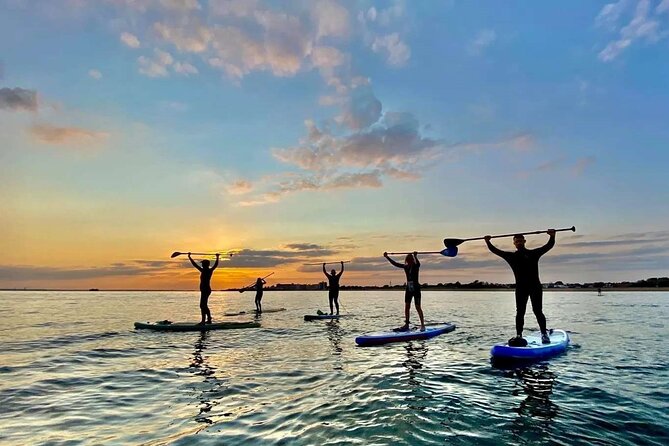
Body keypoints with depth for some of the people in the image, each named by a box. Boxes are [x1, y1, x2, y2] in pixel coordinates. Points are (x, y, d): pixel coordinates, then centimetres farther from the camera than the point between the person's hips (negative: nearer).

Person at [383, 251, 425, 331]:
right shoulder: (405, 267, 5)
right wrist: (387, 257, -1)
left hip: (416, 289, -5)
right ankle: (406, 324, 13)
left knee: (418, 307, -3)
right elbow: (395, 263, 4)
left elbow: (418, 263, -33)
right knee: (407, 307, 5)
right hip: (408, 289, 6)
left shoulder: (416, 266, -9)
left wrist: (415, 256, -53)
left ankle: (422, 325, 5)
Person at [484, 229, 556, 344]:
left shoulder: (534, 253, 7)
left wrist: (552, 236, -17)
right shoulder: (511, 256, 10)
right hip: (520, 287, 2)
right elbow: (496, 251, 9)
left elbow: (548, 246, -1)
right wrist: (488, 242, 0)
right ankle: (519, 335, 6)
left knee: (537, 311, -2)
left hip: (535, 286, -2)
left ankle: (544, 334, 8)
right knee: (520, 312, 2)